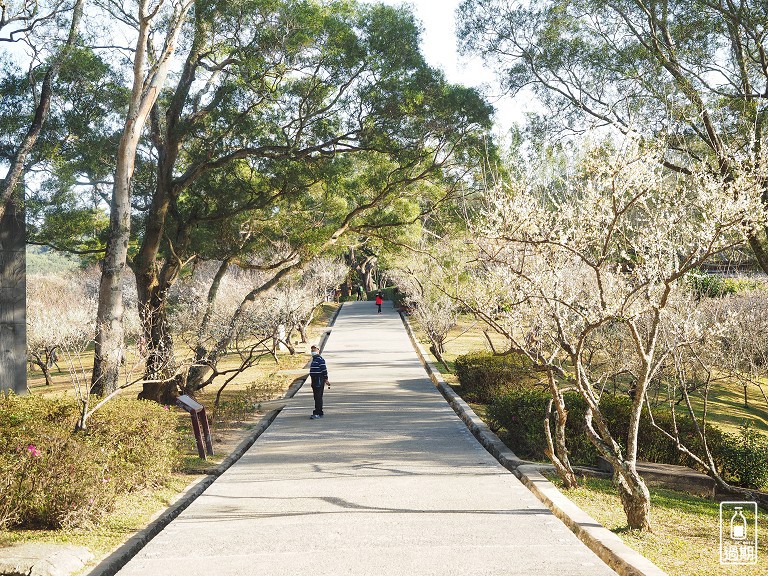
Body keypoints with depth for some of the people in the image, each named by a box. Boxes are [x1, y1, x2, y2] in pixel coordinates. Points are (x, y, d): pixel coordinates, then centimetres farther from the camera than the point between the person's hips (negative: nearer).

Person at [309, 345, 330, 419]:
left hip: (319, 380, -10)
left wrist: (326, 379, -16)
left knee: (318, 397, -9)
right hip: (314, 380, 10)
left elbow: (324, 370, -16)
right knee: (316, 397, 12)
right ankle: (320, 413, 18)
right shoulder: (314, 359, 17)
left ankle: (317, 413, -10)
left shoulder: (320, 359, -12)